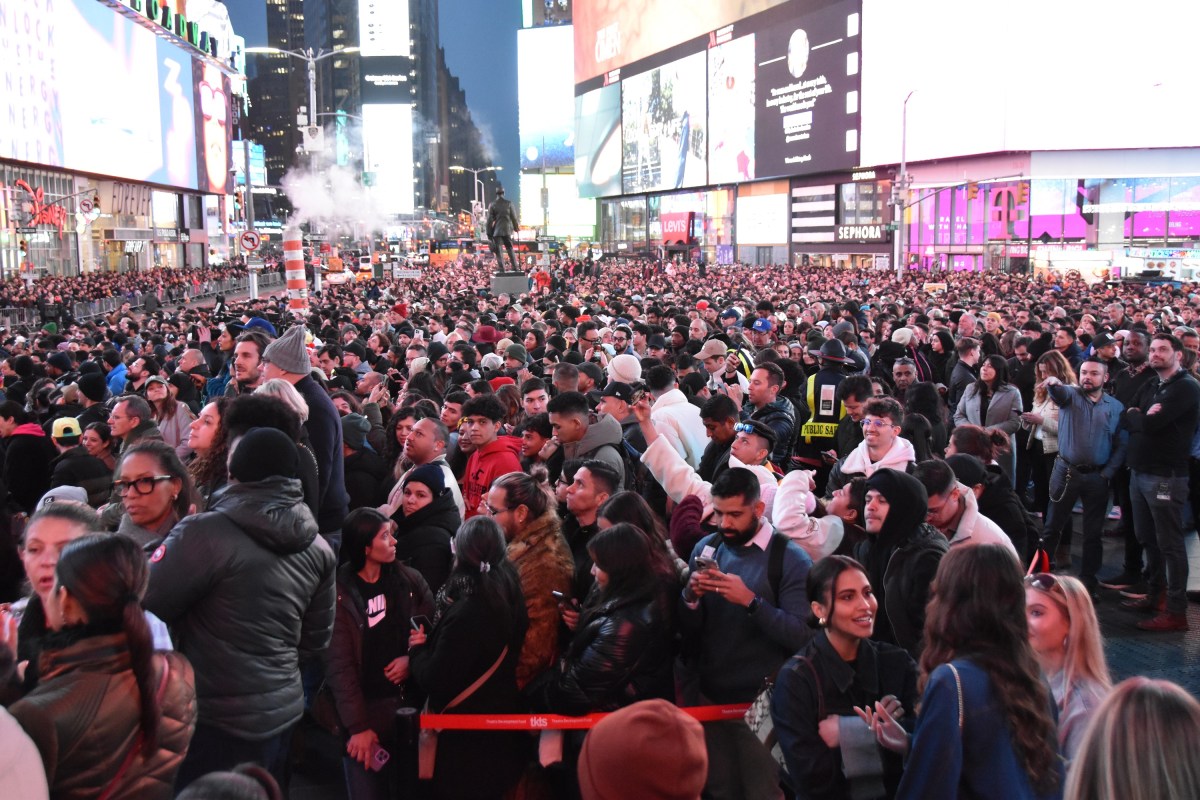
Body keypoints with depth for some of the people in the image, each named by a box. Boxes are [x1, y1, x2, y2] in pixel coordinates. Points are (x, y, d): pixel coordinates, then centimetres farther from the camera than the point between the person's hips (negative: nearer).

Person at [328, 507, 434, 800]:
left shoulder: (410, 581, 2)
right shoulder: (339, 594, -8)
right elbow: (340, 665, -10)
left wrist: (413, 660, -11)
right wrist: (357, 726, -15)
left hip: (411, 705, 3)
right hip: (366, 710, -3)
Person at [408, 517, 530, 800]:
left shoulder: (466, 613, -30)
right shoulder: (507, 593, -5)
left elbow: (434, 680, -25)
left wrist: (417, 648, -5)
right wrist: (429, 643, 10)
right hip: (501, 720, 8)